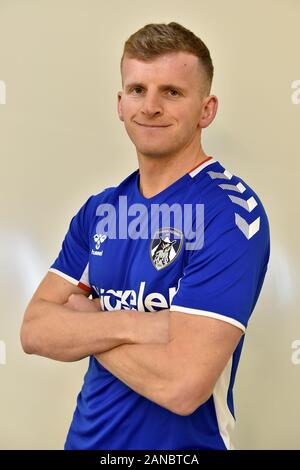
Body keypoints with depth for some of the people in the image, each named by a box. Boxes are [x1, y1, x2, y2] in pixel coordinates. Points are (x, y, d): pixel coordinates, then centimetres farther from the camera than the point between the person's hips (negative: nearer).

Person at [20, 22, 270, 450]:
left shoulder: (230, 212, -21)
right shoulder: (99, 209, -1)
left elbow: (181, 385, -28)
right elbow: (34, 331, -7)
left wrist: (82, 319, -13)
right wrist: (134, 324, -24)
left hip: (179, 442, -5)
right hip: (85, 436, 6)